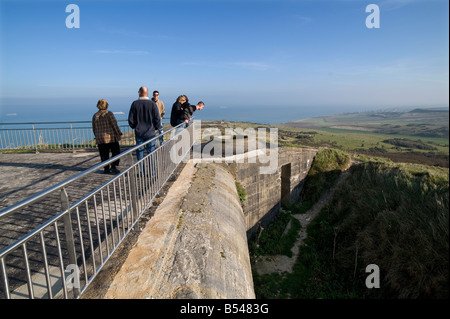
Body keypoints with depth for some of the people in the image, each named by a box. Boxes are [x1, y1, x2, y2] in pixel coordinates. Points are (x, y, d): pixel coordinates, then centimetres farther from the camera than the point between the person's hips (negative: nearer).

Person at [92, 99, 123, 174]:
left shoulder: (95, 116, 7)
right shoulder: (109, 113, -9)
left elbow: (94, 129, 12)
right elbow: (114, 125, -12)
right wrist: (119, 134, -5)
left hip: (100, 139, 5)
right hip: (111, 137, -5)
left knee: (104, 155, 10)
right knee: (116, 152, 5)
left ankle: (106, 169, 13)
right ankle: (113, 166, -5)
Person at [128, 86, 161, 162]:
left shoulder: (135, 103, -4)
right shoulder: (152, 104, -8)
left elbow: (130, 119, 0)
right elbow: (157, 119, -7)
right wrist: (156, 127, 11)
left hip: (138, 132, 1)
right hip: (150, 132, -1)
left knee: (139, 151, 10)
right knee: (151, 152, 6)